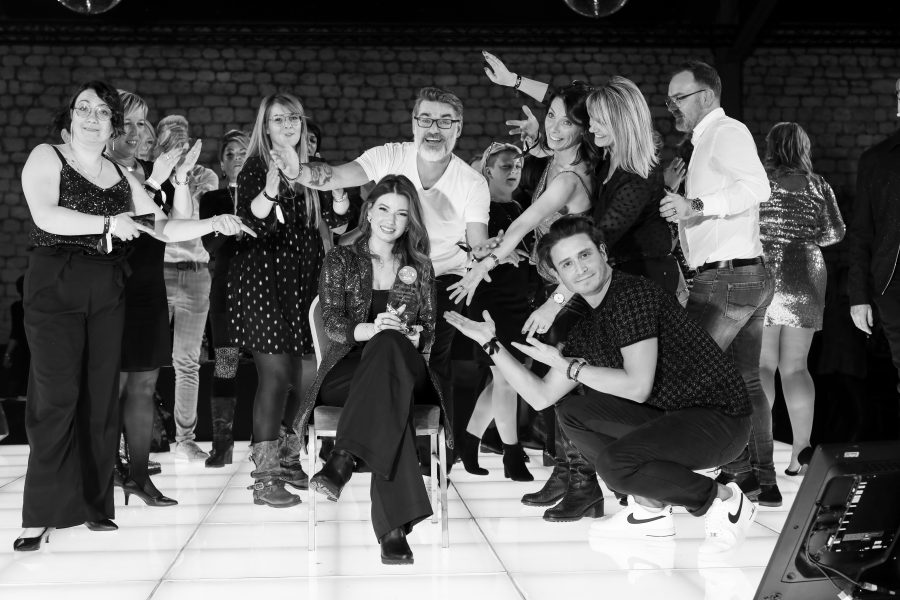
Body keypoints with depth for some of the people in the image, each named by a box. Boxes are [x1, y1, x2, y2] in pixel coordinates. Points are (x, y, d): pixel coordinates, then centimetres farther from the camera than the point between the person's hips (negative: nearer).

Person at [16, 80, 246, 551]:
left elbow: (164, 228, 15)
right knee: (56, 397, -9)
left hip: (107, 293, 5)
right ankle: (41, 514, -5)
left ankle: (94, 503, 9)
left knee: (101, 397, 2)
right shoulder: (47, 158, 1)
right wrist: (108, 223, -23)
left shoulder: (121, 175, 16)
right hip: (56, 287, -5)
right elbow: (45, 215, -15)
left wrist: (214, 224, 2)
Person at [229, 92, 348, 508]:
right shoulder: (255, 168, -4)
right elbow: (249, 222, -16)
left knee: (295, 377, 7)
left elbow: (329, 222, 18)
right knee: (276, 374, -11)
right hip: (263, 278, -6)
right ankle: (264, 476, -6)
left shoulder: (307, 172, 14)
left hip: (300, 279, 6)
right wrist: (270, 189, -33)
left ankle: (286, 458, 23)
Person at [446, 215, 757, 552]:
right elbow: (541, 397, 10)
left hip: (721, 419, -9)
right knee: (572, 410, 7)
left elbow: (637, 387, -23)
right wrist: (491, 344, 9)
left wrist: (568, 367, -13)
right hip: (669, 413, 9)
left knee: (615, 462, -28)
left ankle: (724, 500, -5)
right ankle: (650, 510, 8)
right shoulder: (587, 327, 10)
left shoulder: (632, 294, -16)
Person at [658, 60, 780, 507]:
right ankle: (763, 482, 18)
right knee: (746, 381, 13)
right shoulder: (708, 141, 22)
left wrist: (696, 205, -32)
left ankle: (739, 473, -3)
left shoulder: (727, 131, -8)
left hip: (725, 277, -10)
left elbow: (757, 187, -26)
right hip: (751, 275, 10)